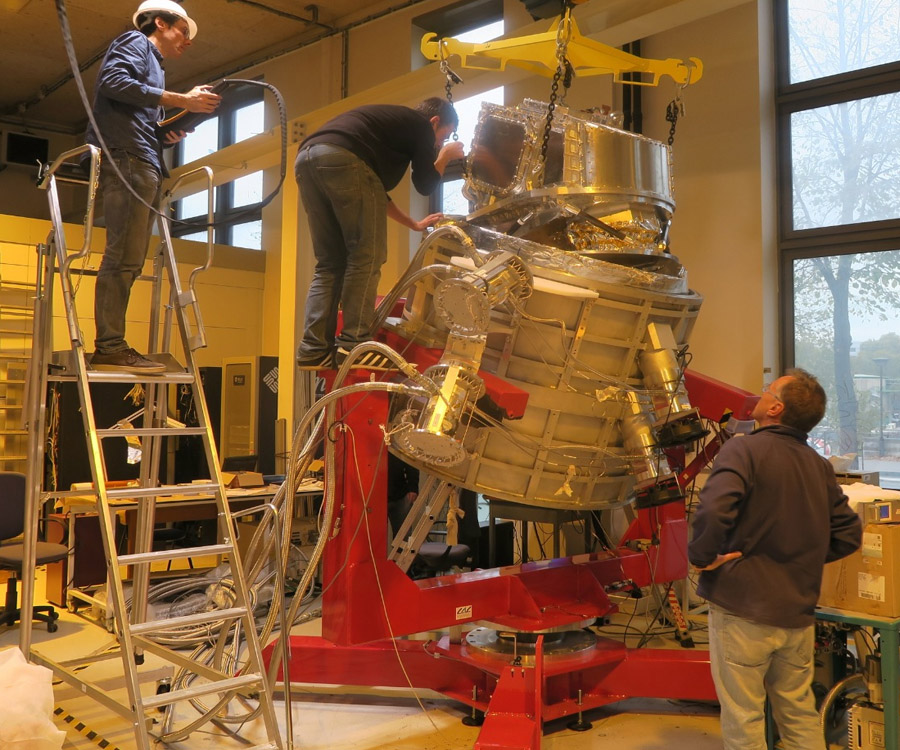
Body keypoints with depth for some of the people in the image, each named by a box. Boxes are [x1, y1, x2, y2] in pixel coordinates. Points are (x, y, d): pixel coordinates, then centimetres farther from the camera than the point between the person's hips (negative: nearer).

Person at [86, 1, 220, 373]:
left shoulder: (153, 66, 33)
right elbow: (113, 81, -12)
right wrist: (180, 100, -13)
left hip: (144, 167, 9)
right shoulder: (135, 42, 9)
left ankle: (110, 347, 4)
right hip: (127, 160, -9)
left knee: (127, 260, 4)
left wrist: (169, 137, 7)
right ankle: (111, 347, -20)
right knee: (123, 256, -17)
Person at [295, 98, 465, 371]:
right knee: (366, 256, -3)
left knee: (329, 263, 11)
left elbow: (375, 189, 44)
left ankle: (314, 350, 4)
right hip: (343, 158, -8)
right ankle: (354, 345, -8)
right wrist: (446, 156, 34)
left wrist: (414, 224, 51)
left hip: (306, 158, 8)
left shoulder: (392, 120, 39)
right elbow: (425, 184, 16)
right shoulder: (420, 124, 15)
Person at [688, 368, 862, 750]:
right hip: (798, 610, 6)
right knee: (799, 713, 20)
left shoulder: (744, 450, -15)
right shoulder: (819, 466, 6)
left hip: (743, 607, -6)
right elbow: (848, 533, 12)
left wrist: (701, 556, -15)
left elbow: (713, 510, -30)